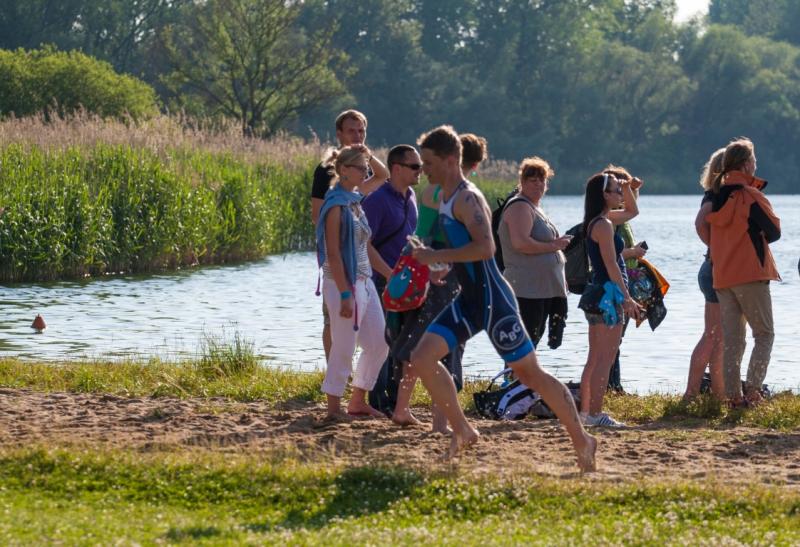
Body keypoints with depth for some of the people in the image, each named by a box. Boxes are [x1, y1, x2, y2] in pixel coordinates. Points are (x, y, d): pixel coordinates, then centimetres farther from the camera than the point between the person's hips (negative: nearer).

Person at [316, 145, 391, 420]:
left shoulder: (355, 201, 13)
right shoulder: (336, 206, -14)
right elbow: (333, 253, -18)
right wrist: (345, 294, -21)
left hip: (364, 281, 9)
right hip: (344, 283, -9)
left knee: (379, 342, 11)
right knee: (344, 348, -3)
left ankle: (358, 401, 21)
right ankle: (334, 407, 8)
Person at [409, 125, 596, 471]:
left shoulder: (468, 199, -17)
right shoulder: (445, 199, 13)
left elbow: (485, 248, -31)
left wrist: (436, 256, -25)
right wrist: (437, 262, 11)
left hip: (492, 299, -9)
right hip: (468, 300, 9)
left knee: (529, 372, -2)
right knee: (422, 358, -1)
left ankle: (581, 439, 10)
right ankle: (462, 431, 7)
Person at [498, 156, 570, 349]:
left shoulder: (535, 208, 21)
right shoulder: (520, 207, -11)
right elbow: (520, 243, -24)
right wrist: (553, 246, -16)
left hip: (544, 289, 10)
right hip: (527, 290, -10)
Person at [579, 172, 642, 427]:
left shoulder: (602, 220, 14)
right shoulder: (604, 224, -15)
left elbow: (632, 212, 32)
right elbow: (611, 265, -19)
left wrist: (628, 189, 15)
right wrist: (627, 298, -19)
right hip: (607, 294, -10)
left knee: (595, 359, 14)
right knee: (605, 359, -9)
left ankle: (585, 411, 17)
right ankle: (595, 413, -11)